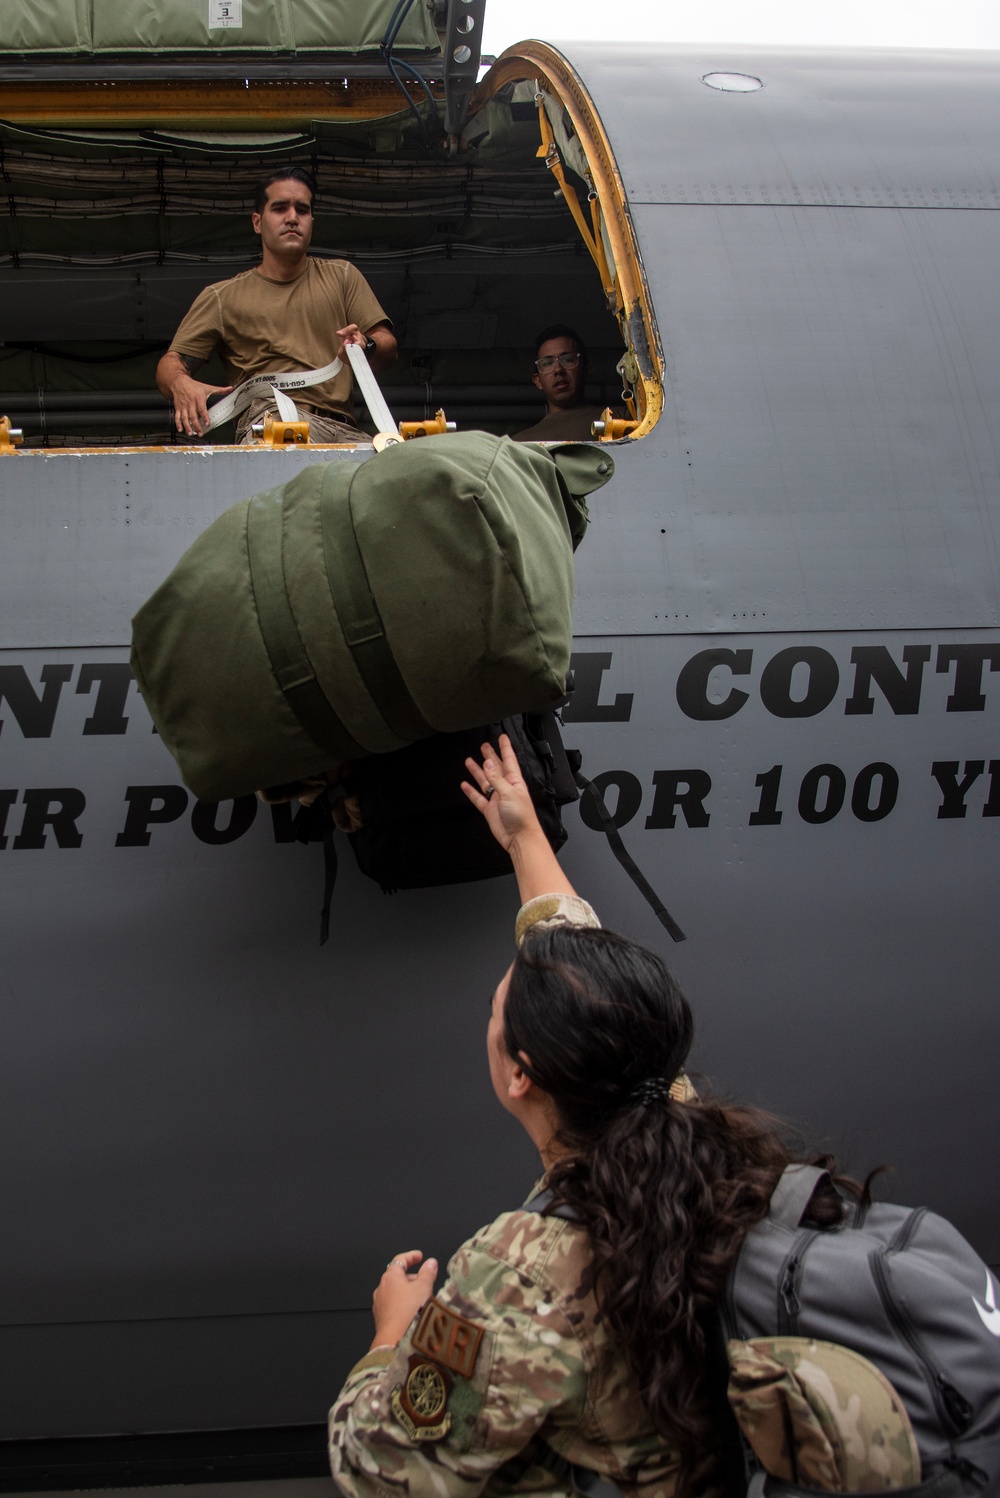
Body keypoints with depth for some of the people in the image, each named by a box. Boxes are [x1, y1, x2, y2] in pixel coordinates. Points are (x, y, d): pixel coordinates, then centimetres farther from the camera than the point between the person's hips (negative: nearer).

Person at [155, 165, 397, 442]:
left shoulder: (341, 276, 25)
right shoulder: (222, 297, 19)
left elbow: (388, 349, 17)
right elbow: (171, 363, 12)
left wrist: (366, 346, -10)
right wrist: (180, 383, -15)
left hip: (342, 428, 1)